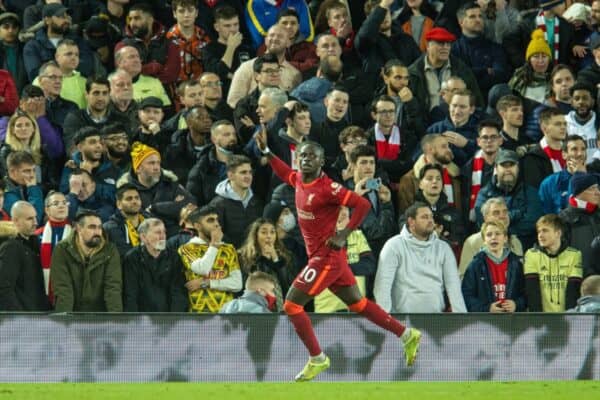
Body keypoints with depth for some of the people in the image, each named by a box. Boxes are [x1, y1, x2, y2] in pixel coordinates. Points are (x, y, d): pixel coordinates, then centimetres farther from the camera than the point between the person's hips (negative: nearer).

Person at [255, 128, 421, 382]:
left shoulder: (327, 188, -19)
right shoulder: (299, 180, 6)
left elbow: (363, 205, -21)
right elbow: (284, 173, 30)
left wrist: (344, 234, -22)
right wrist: (265, 151, 20)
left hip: (327, 257, -9)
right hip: (320, 255, 9)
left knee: (291, 304, -8)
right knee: (357, 303, 16)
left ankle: (317, 359, 2)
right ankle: (408, 336, 24)